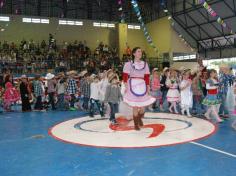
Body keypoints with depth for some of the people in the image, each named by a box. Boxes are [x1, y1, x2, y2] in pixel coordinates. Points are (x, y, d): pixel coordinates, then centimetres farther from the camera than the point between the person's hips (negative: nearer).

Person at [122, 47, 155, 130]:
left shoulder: (145, 64, 11)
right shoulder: (128, 64, 1)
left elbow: (147, 77, 10)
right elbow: (125, 76, -2)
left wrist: (148, 88, 6)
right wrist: (126, 87, -8)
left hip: (142, 86, 3)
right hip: (132, 86, -3)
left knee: (143, 106, 2)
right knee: (135, 106, -1)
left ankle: (139, 119, 35)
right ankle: (136, 124, 17)